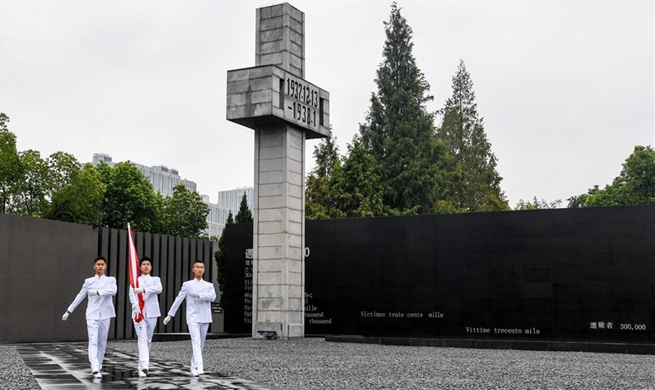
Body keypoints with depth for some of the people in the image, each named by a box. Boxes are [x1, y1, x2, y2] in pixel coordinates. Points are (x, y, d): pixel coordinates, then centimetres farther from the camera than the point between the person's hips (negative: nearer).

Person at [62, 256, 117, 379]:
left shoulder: (111, 280, 6)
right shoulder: (88, 281, 9)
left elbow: (113, 291, -15)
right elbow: (79, 297, 13)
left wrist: (98, 292, -21)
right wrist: (69, 311, 13)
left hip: (105, 315, 1)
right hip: (92, 315, -1)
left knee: (102, 342, 7)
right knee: (93, 341, -14)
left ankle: (98, 366, 20)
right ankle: (95, 369, -24)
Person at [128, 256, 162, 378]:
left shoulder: (155, 279, 12)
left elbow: (159, 289, -11)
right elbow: (132, 294, -7)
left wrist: (143, 289, -25)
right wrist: (135, 305, -27)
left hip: (151, 312, 2)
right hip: (138, 312, -2)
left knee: (148, 340, 8)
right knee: (142, 339, -13)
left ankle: (143, 365, 23)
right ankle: (144, 366, -23)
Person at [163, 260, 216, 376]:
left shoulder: (209, 285, 10)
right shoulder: (187, 285, 7)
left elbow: (212, 297, -11)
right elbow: (178, 300, 8)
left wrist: (198, 295, -23)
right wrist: (170, 315, 7)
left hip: (205, 319, 3)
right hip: (193, 318, -3)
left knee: (200, 344, 8)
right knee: (196, 342, -17)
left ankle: (193, 367, 23)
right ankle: (199, 368, -29)